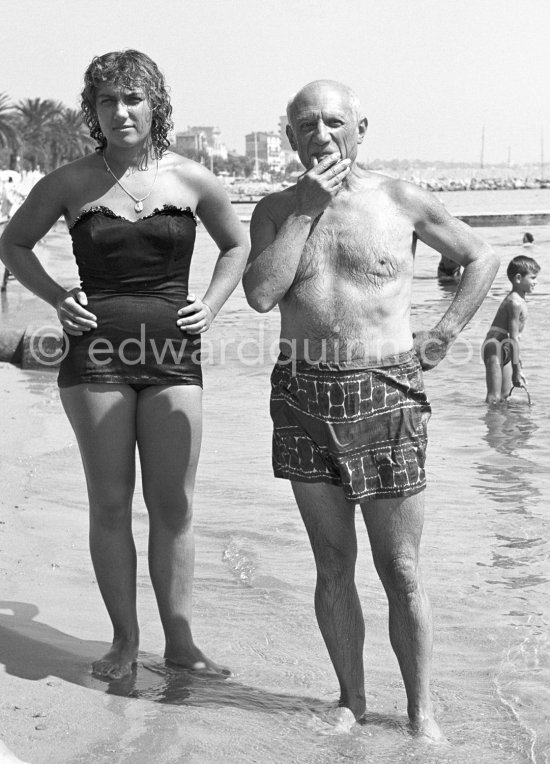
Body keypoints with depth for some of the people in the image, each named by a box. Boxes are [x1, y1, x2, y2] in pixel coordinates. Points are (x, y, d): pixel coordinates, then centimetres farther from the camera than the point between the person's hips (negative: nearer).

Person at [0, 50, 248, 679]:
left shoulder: (191, 180, 4)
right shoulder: (71, 183, 2)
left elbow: (236, 246, 20)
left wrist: (210, 305, 6)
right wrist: (56, 299, 3)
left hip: (174, 352, 1)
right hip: (97, 351, 0)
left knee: (173, 505, 3)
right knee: (110, 503, 3)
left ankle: (179, 640, 15)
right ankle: (124, 640, 15)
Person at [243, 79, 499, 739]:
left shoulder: (401, 201, 3)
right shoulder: (276, 209, 6)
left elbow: (481, 258, 13)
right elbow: (260, 294, -10)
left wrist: (441, 336, 5)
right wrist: (306, 209, -11)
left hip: (387, 395, -2)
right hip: (304, 398, 2)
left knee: (401, 572, 2)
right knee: (332, 564, 9)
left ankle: (421, 710, 15)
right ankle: (351, 698, 23)